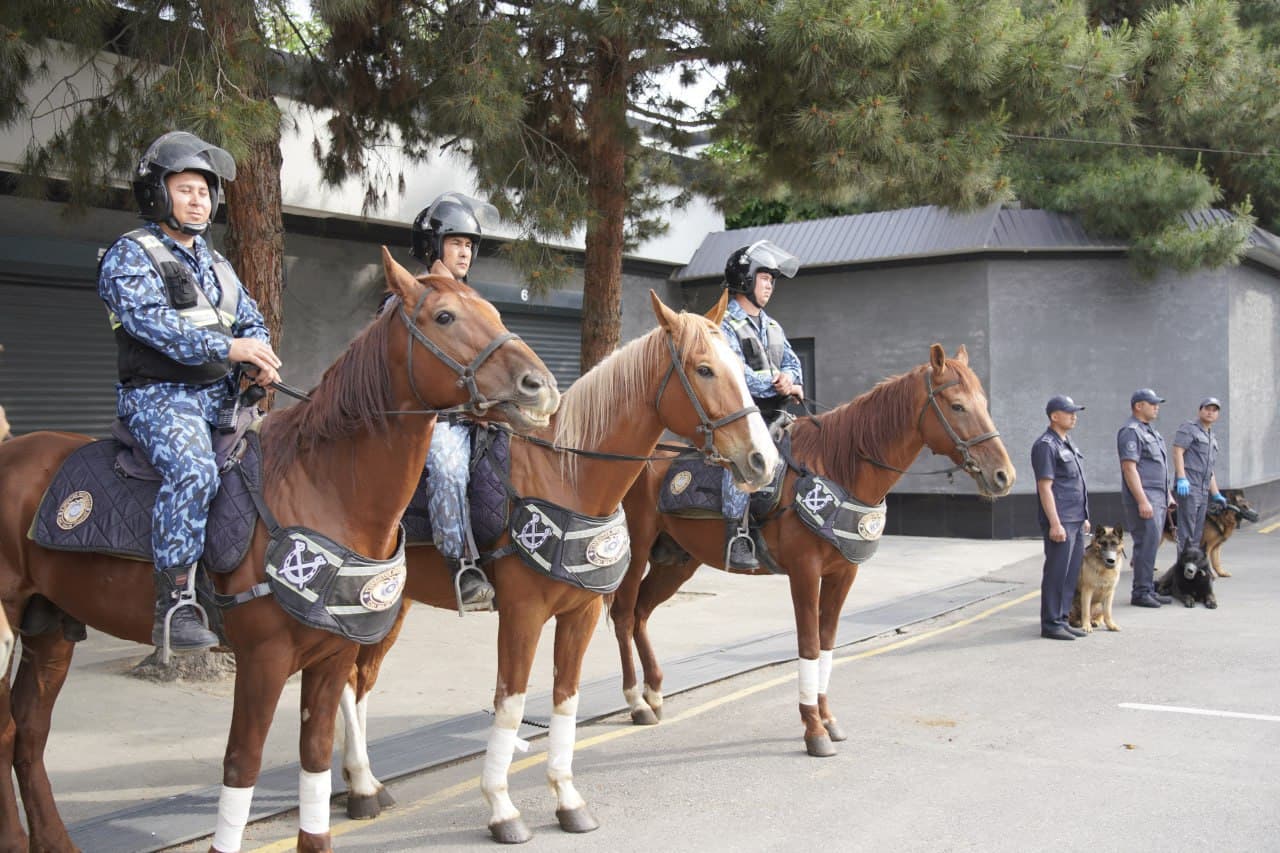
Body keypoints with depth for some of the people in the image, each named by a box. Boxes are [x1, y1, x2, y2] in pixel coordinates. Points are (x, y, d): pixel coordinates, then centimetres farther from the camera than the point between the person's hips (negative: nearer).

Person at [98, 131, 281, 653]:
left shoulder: (215, 264, 22)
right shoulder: (130, 255, -1)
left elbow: (251, 321, 22)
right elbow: (151, 321, -17)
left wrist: (263, 358, -3)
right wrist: (227, 348, -26)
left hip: (222, 399, 8)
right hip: (160, 397, -8)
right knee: (193, 471, -34)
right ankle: (174, 605, -32)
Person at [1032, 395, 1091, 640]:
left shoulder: (1068, 444, 17)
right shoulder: (1046, 445, -12)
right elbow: (1045, 487, -17)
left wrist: (1084, 517, 22)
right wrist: (1055, 523, -21)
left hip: (1076, 520, 9)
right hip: (1060, 521, -9)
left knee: (1072, 573, 11)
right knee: (1056, 573, -4)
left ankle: (1062, 620, 19)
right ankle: (1050, 623, 2)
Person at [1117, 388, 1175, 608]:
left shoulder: (1149, 431, 20)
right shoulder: (1130, 431, -12)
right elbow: (1129, 468, -19)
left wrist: (1168, 495, 24)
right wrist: (1142, 501, -23)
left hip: (1157, 498, 10)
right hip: (1143, 498, -10)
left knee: (1151, 544, 11)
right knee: (1146, 543, -10)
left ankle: (1149, 589, 15)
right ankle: (1141, 592, -6)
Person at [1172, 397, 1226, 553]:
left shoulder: (1212, 438, 26)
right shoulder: (1188, 428, 1)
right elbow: (1177, 452, -12)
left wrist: (1216, 494, 24)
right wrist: (1181, 478, -23)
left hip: (1203, 491, 8)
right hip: (1188, 487, -8)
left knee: (1197, 534, 7)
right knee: (1186, 532, -11)